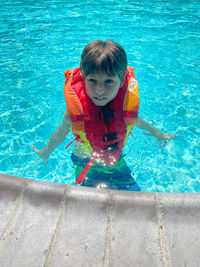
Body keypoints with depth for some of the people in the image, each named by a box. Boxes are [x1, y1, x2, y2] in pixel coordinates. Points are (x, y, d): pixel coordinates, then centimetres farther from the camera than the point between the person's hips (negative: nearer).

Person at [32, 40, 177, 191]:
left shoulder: (128, 103, -20)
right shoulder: (75, 110, -27)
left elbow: (136, 121, 3)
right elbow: (62, 131, -6)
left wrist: (159, 135, 21)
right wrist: (46, 152, 12)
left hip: (117, 164, 2)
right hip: (85, 166, -1)